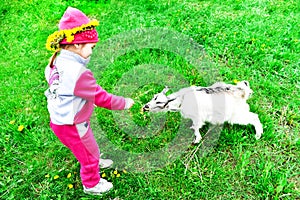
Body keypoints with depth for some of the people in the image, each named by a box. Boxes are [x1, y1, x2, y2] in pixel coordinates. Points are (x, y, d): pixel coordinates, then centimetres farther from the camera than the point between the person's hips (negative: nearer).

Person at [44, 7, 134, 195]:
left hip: (60, 119, 8)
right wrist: (124, 103, -9)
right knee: (89, 154, 19)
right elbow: (101, 98, -26)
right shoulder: (78, 73, -35)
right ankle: (91, 184, 45)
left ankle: (94, 163, 63)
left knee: (88, 147, 34)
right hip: (72, 125, -8)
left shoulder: (58, 63, -7)